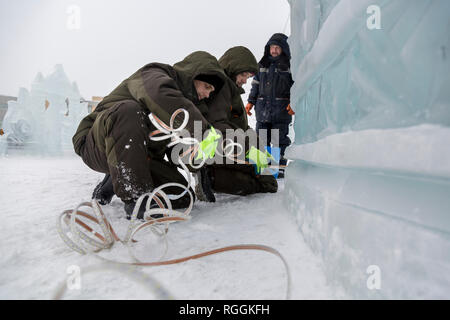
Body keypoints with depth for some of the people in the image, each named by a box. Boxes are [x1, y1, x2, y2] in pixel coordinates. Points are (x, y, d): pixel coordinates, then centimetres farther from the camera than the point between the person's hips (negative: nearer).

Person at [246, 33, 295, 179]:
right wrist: (251, 101, 11)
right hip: (263, 109, 4)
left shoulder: (289, 65, 1)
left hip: (281, 109, -4)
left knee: (280, 140, -1)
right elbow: (255, 84, 19)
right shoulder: (262, 64, 14)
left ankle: (280, 168, 9)